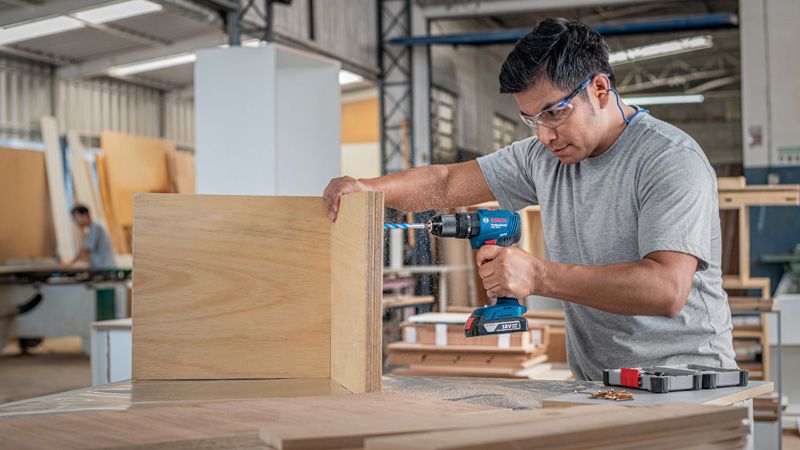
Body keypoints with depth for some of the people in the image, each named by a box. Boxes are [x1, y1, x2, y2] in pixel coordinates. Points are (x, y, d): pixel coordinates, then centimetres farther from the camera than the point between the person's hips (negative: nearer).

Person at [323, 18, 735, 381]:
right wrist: (367, 187, -5)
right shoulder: (544, 156, 9)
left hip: (683, 380, -7)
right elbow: (447, 183, 13)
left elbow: (667, 289, -27)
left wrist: (537, 276, -29)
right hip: (595, 386, 7)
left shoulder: (673, 162, -14)